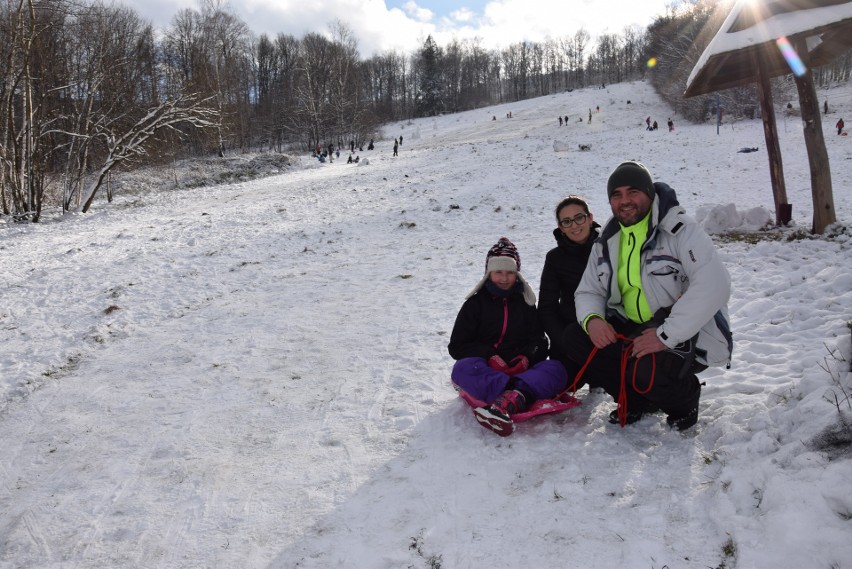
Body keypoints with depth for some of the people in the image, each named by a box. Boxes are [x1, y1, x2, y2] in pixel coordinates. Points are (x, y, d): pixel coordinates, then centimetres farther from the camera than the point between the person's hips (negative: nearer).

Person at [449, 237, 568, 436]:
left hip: (521, 370, 2)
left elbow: (539, 342, 14)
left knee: (556, 369, -29)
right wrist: (489, 356, -13)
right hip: (486, 371, -1)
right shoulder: (475, 303, 11)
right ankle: (518, 396, -51)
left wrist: (527, 357, -10)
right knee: (463, 368, -34)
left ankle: (506, 402, -55)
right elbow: (457, 346, 4)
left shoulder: (525, 302, 18)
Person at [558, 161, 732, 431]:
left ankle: (686, 399, 5)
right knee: (574, 340, -11)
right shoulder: (607, 242, 6)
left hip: (688, 335, -7)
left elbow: (714, 285, -29)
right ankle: (637, 399, 7)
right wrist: (591, 319, -14)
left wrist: (666, 334, -31)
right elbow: (588, 291, 11)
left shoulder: (679, 229, -17)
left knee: (649, 372, -34)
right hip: (633, 330, 7)